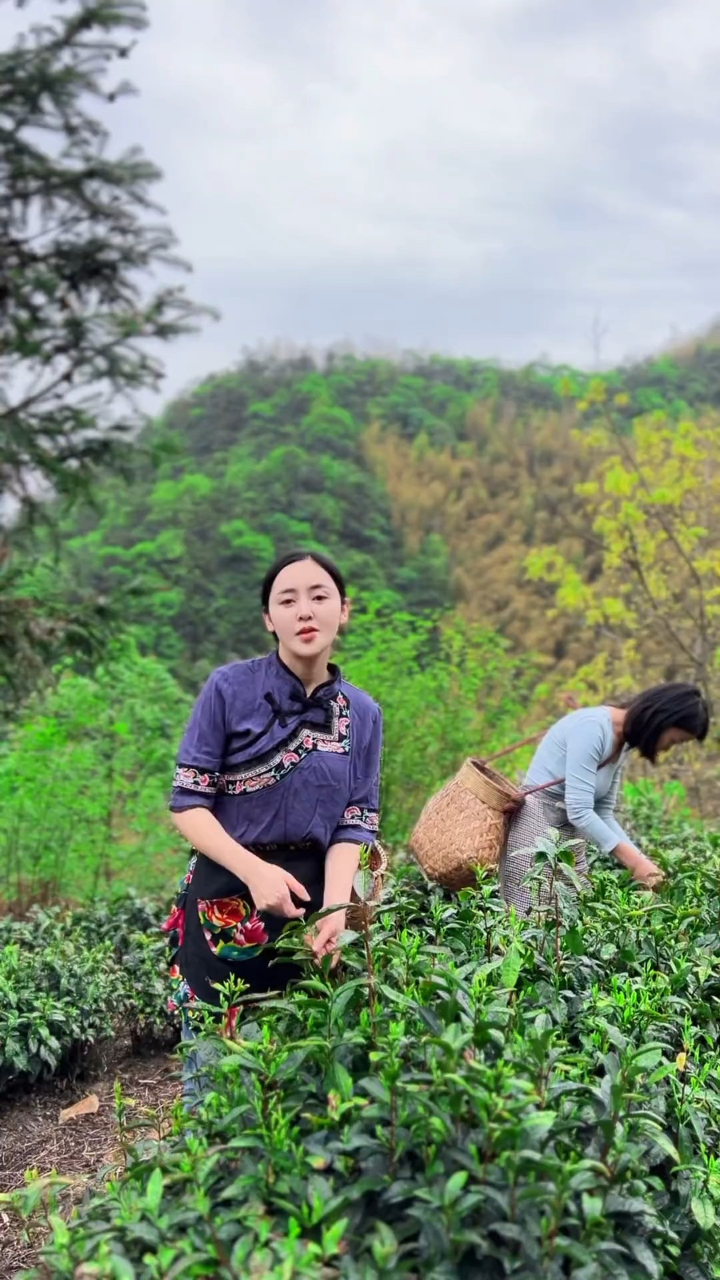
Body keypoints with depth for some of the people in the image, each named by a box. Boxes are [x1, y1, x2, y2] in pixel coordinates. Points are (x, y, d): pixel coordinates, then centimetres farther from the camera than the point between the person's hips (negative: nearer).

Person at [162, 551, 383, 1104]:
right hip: (225, 900, -2)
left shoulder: (362, 713, 1)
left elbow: (353, 826, 0)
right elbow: (188, 804, -8)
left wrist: (335, 908, -17)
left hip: (311, 899, 3)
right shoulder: (230, 688, -8)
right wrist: (255, 871, -22)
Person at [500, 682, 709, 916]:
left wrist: (642, 861, -2)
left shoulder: (622, 744, 7)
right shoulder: (592, 727, -21)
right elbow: (579, 811, -25)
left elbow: (603, 812, 9)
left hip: (571, 832, 9)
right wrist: (634, 861, -21)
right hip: (536, 825, -9)